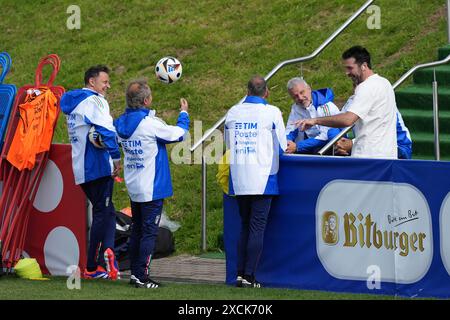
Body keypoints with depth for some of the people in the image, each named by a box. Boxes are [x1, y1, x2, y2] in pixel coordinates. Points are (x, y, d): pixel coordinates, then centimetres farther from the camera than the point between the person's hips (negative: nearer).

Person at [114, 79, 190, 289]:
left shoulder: (120, 123, 1)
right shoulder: (150, 124, -19)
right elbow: (178, 133, -7)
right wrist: (184, 113, 12)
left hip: (133, 187, 7)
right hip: (151, 188, -7)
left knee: (137, 230, 15)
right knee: (149, 232, -3)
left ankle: (134, 273, 18)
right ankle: (142, 277, -5)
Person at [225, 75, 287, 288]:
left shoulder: (233, 112, 5)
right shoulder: (272, 112, -7)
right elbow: (282, 146, 1)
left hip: (238, 180, 4)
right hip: (262, 180, -4)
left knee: (244, 226, 14)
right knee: (257, 227, -1)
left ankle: (240, 273, 10)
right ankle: (249, 276, -5)